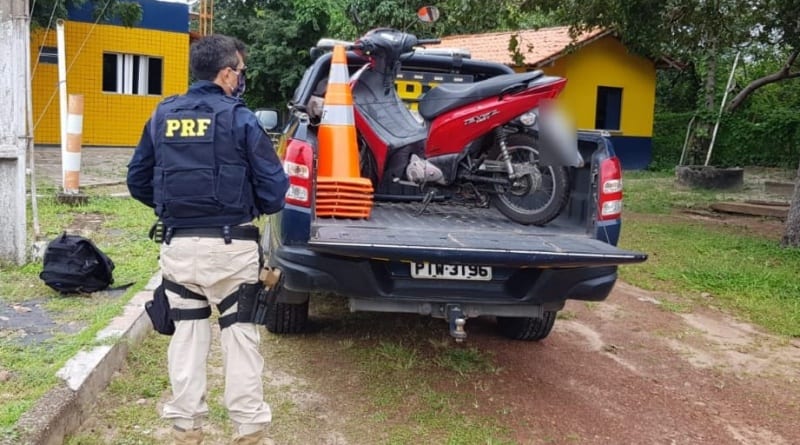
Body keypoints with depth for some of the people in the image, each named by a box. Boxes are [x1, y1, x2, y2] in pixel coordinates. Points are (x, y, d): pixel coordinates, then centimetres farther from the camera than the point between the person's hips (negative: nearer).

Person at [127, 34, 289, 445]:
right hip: (231, 246, -3)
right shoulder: (239, 118, -8)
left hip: (178, 245, 4)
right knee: (240, 336, 7)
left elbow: (137, 181, 12)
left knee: (187, 334, 14)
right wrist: (255, 209, 12)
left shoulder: (162, 116, 5)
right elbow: (273, 185, -9)